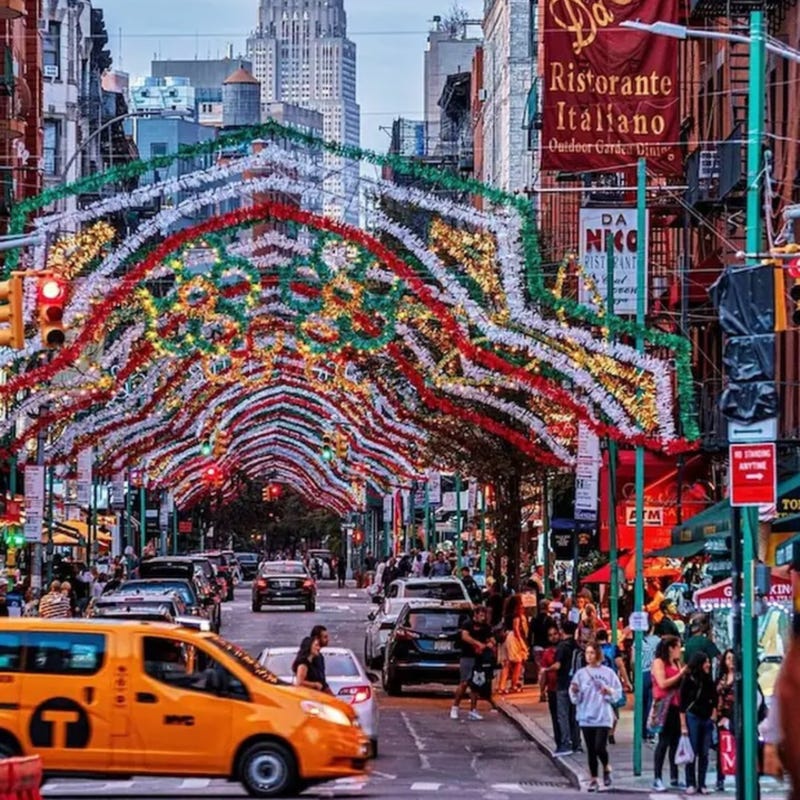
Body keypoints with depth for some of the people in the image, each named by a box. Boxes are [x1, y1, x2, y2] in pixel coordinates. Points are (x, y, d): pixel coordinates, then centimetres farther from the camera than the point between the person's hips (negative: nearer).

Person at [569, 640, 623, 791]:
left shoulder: (608, 672, -2)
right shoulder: (580, 673, 4)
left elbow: (618, 693, 1)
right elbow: (576, 698, 5)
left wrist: (609, 691, -19)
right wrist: (575, 692, -16)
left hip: (603, 717, -3)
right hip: (586, 717, 3)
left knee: (600, 747, -11)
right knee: (591, 750, 6)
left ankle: (606, 768, 18)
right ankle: (593, 779, 16)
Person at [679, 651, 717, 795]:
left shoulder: (709, 681, 9)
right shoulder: (688, 680, -4)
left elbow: (714, 701, 18)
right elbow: (682, 704, -5)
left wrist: (713, 716, 5)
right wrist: (683, 725, -9)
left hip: (707, 719, 4)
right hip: (692, 717, -4)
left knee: (704, 753, 3)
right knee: (692, 752, -4)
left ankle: (701, 784, 7)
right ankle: (690, 784, 0)